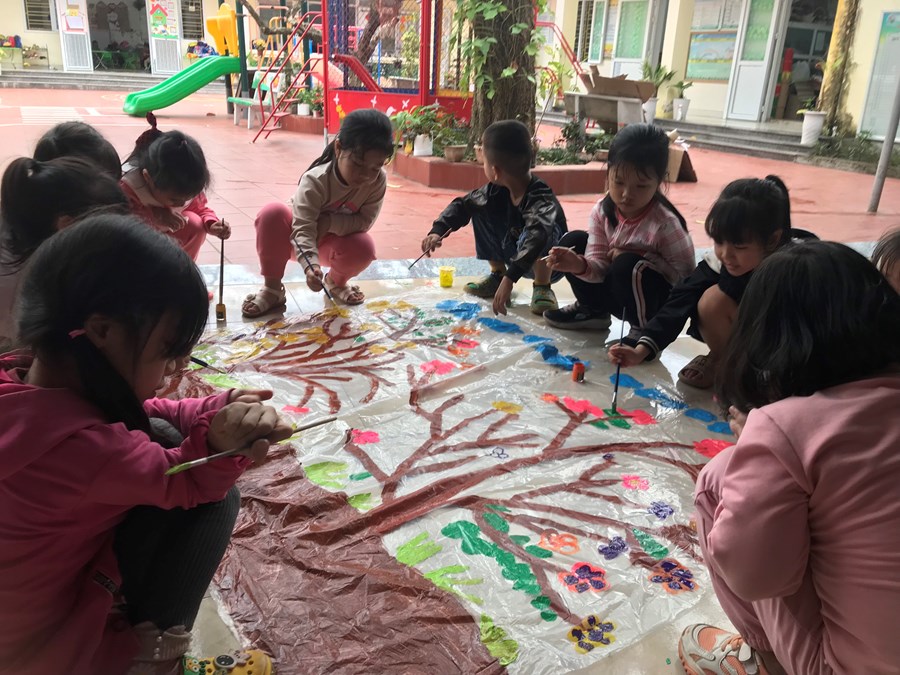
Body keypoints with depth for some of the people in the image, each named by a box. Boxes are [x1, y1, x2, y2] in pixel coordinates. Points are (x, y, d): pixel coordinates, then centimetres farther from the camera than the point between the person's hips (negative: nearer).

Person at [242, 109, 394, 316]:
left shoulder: (379, 180, -23)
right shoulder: (315, 181, -33)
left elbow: (365, 221, -20)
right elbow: (303, 229, -40)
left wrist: (328, 222, -34)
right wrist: (311, 266, -58)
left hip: (331, 243, 2)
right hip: (298, 239, -2)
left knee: (364, 247, -32)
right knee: (272, 213, -34)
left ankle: (336, 281, 6)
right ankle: (272, 288, -17)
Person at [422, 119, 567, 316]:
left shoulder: (541, 199, -35)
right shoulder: (497, 190, -14)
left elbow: (536, 237, -51)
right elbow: (463, 204, -4)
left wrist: (509, 278, -59)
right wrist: (437, 231, -20)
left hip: (549, 264, -6)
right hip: (517, 256, 7)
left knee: (537, 231, -38)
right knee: (481, 211, -5)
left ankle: (542, 288, -16)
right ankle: (497, 274, 6)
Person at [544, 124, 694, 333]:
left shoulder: (665, 224, -27)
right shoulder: (602, 211, -11)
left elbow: (684, 273, -22)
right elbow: (600, 266, -12)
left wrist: (642, 260, -25)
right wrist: (580, 265, -35)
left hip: (658, 301, -6)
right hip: (619, 294, 6)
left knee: (628, 267, -35)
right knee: (573, 242, -4)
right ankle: (592, 310, 16)